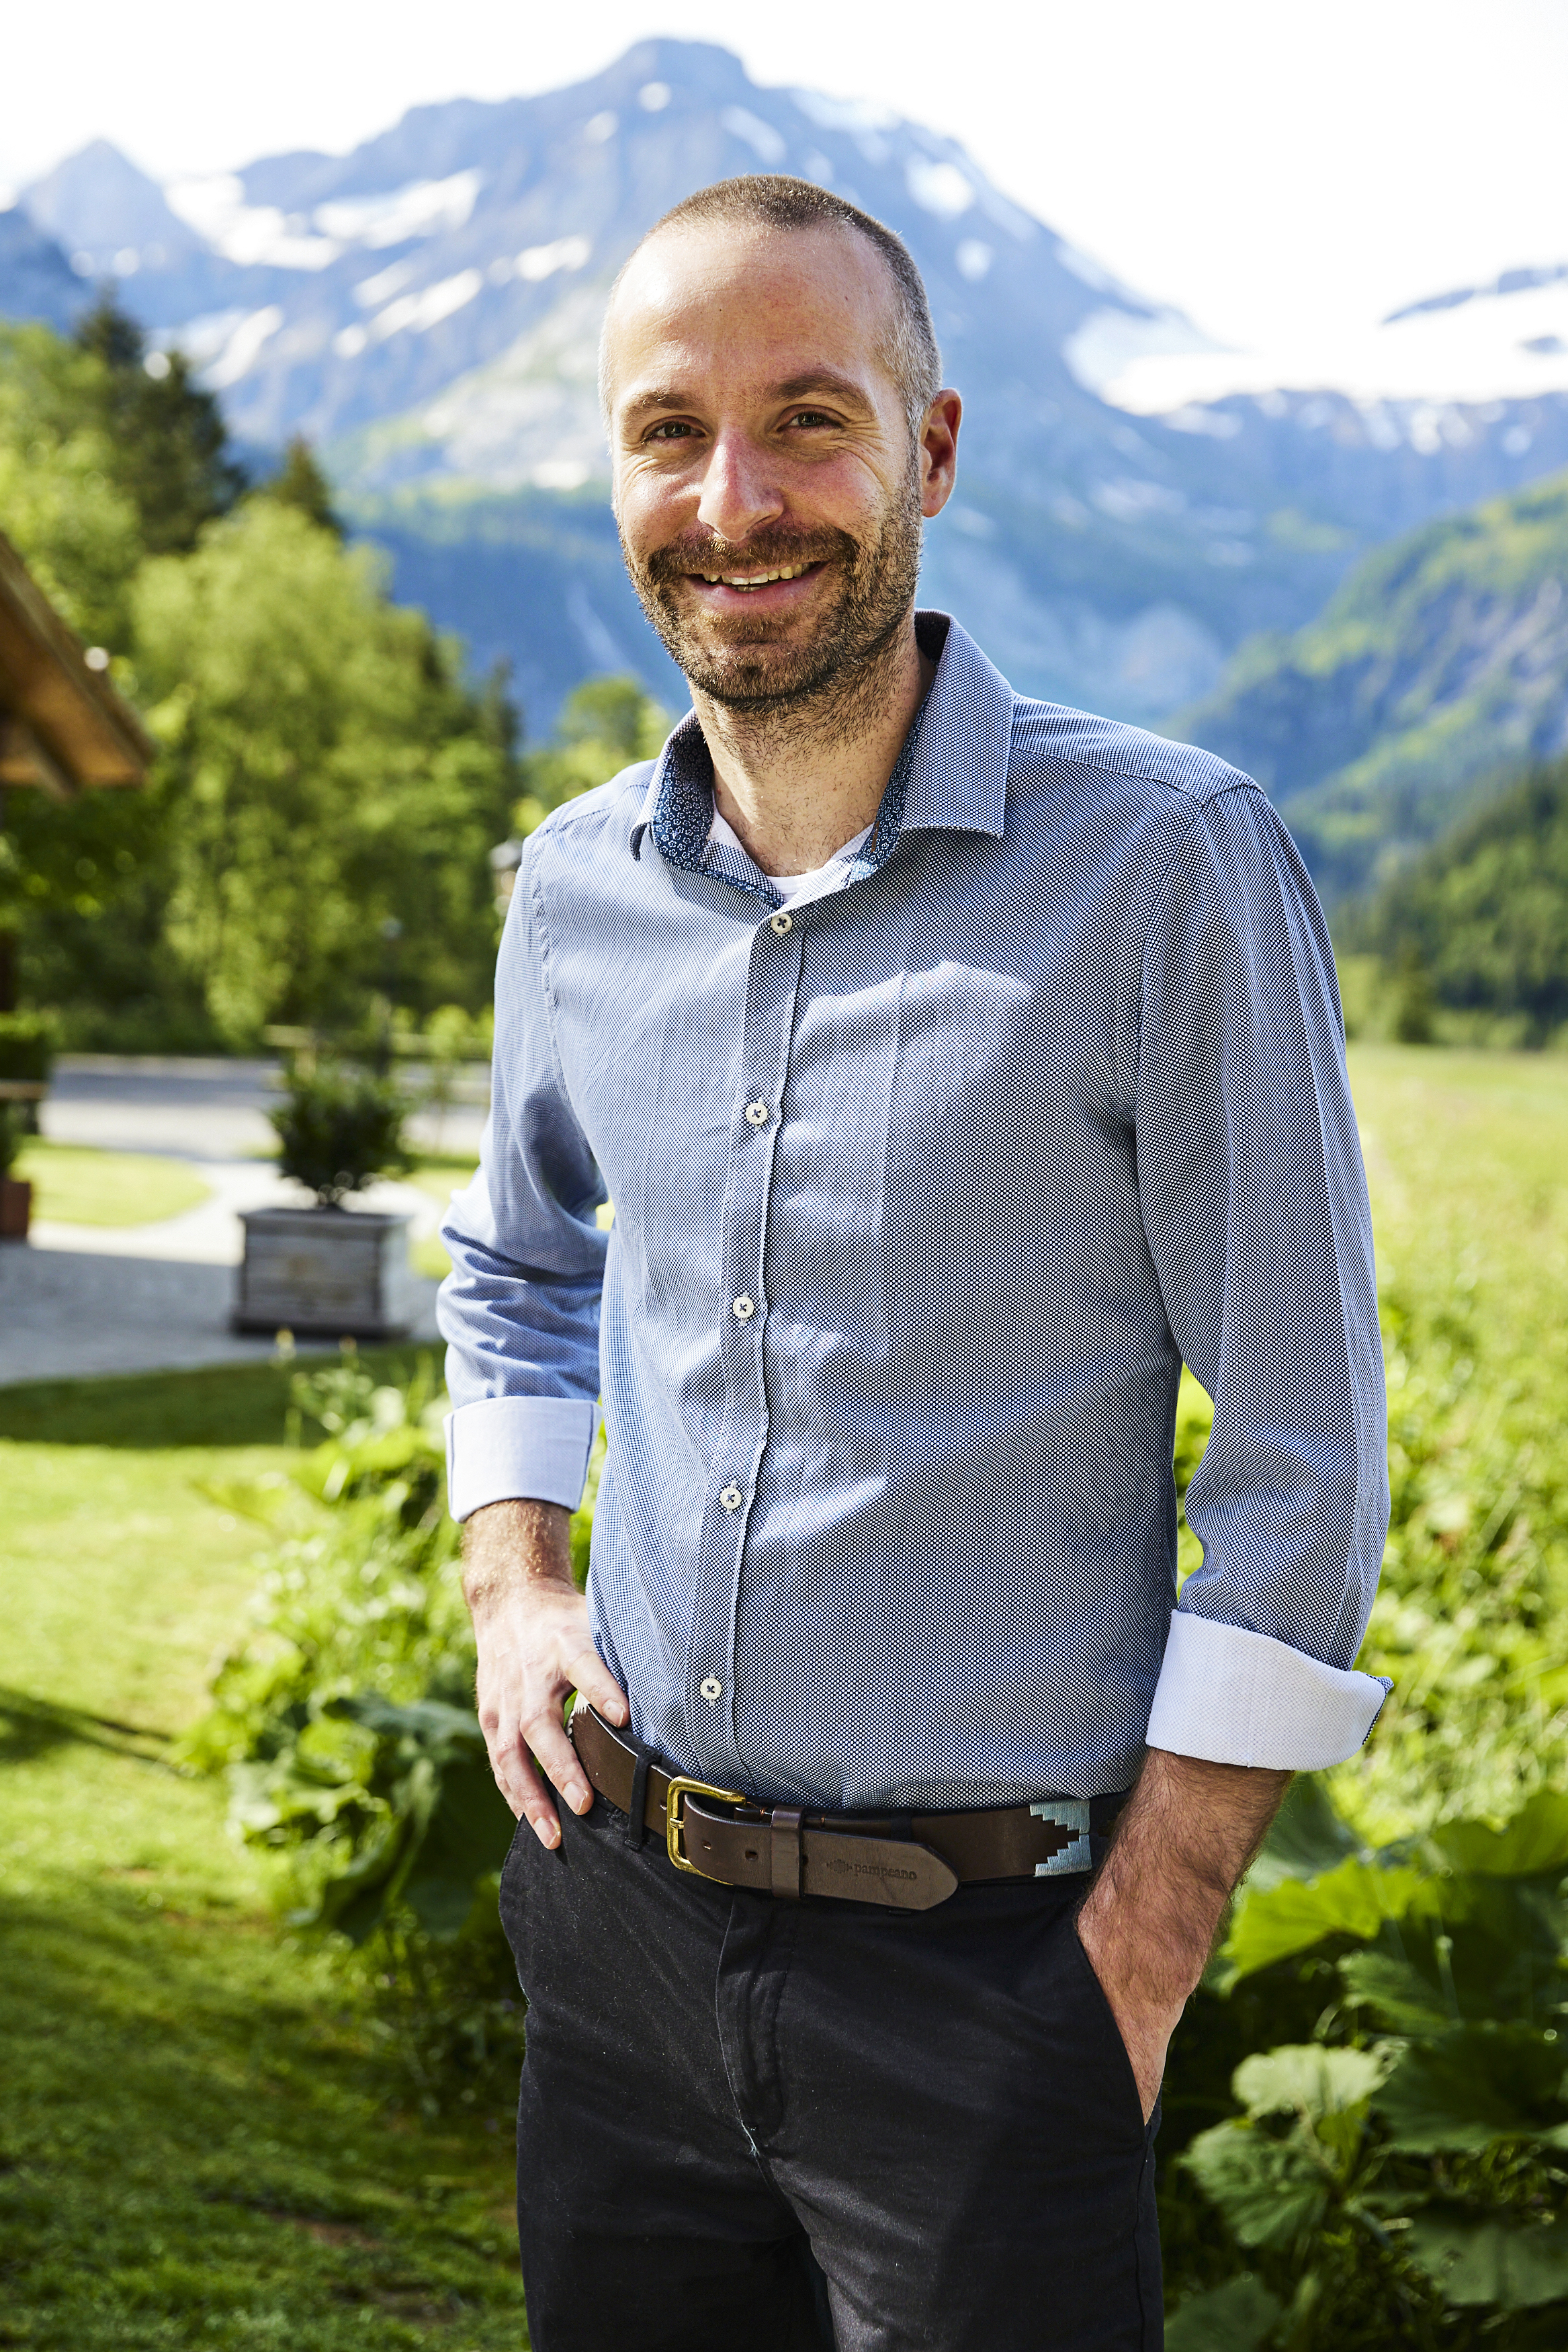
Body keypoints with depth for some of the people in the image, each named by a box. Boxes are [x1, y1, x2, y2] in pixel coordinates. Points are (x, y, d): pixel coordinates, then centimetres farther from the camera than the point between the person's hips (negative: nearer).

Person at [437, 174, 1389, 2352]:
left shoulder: (1170, 867, -13)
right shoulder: (578, 887, 3)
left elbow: (1304, 1464, -10)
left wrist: (1140, 1960, -12)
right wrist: (514, 1584, 6)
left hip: (981, 1975, -5)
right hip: (617, 1912, 5)